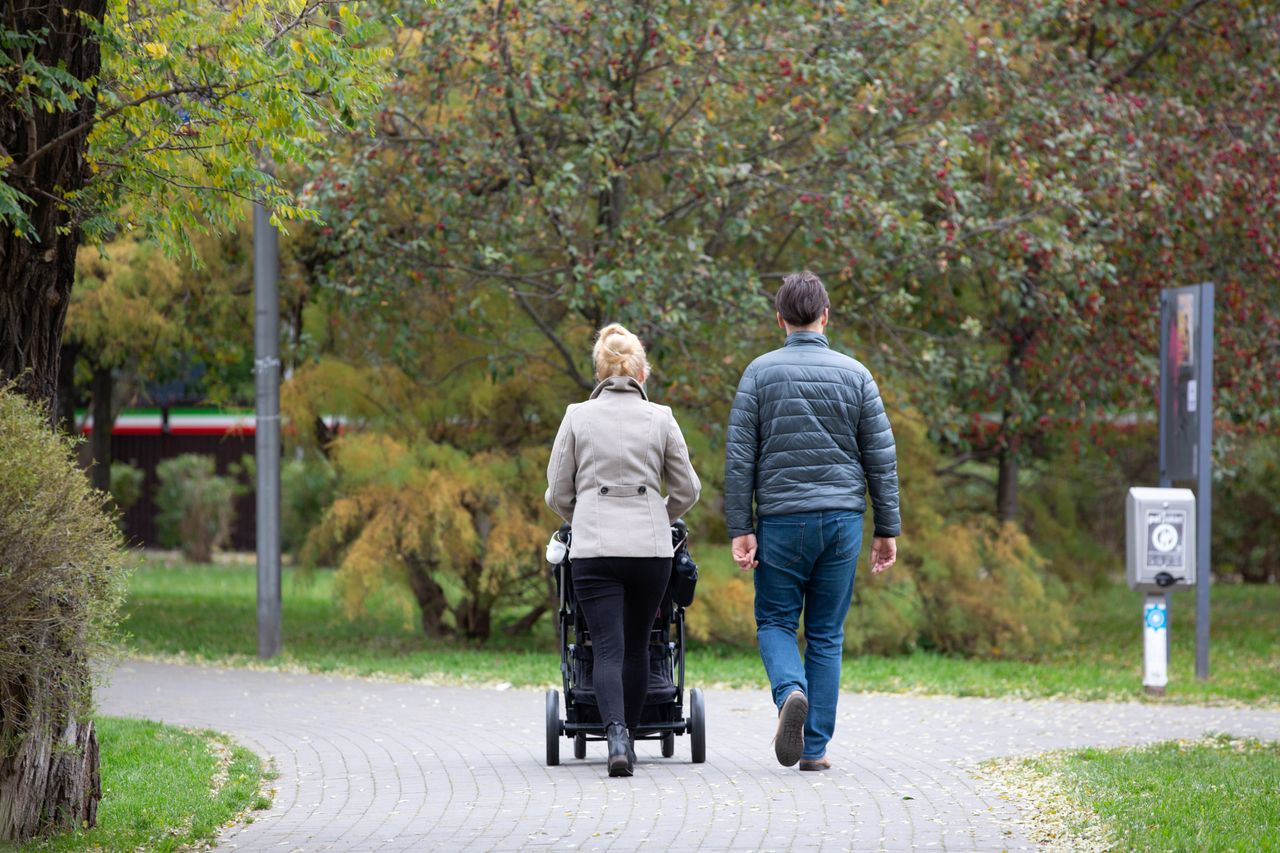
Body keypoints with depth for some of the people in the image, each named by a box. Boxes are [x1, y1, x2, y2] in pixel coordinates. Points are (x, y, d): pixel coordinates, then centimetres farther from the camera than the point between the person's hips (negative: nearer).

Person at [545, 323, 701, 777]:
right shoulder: (660, 419, 4)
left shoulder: (577, 417, 2)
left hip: (593, 548, -1)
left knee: (608, 649, -4)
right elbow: (687, 490, 11)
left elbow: (558, 495, 6)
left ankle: (616, 736, -25)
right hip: (650, 548, 1)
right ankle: (629, 735, 21)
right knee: (636, 645, 16)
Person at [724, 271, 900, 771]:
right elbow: (881, 457, 4)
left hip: (781, 521, -2)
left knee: (775, 622, 11)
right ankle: (816, 747, 5)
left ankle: (791, 691, -19)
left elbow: (739, 457, -4)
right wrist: (887, 530, 9)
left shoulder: (760, 373, 0)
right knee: (827, 634, 8)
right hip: (842, 521, 2)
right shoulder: (854, 375, 4)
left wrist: (739, 529, -2)